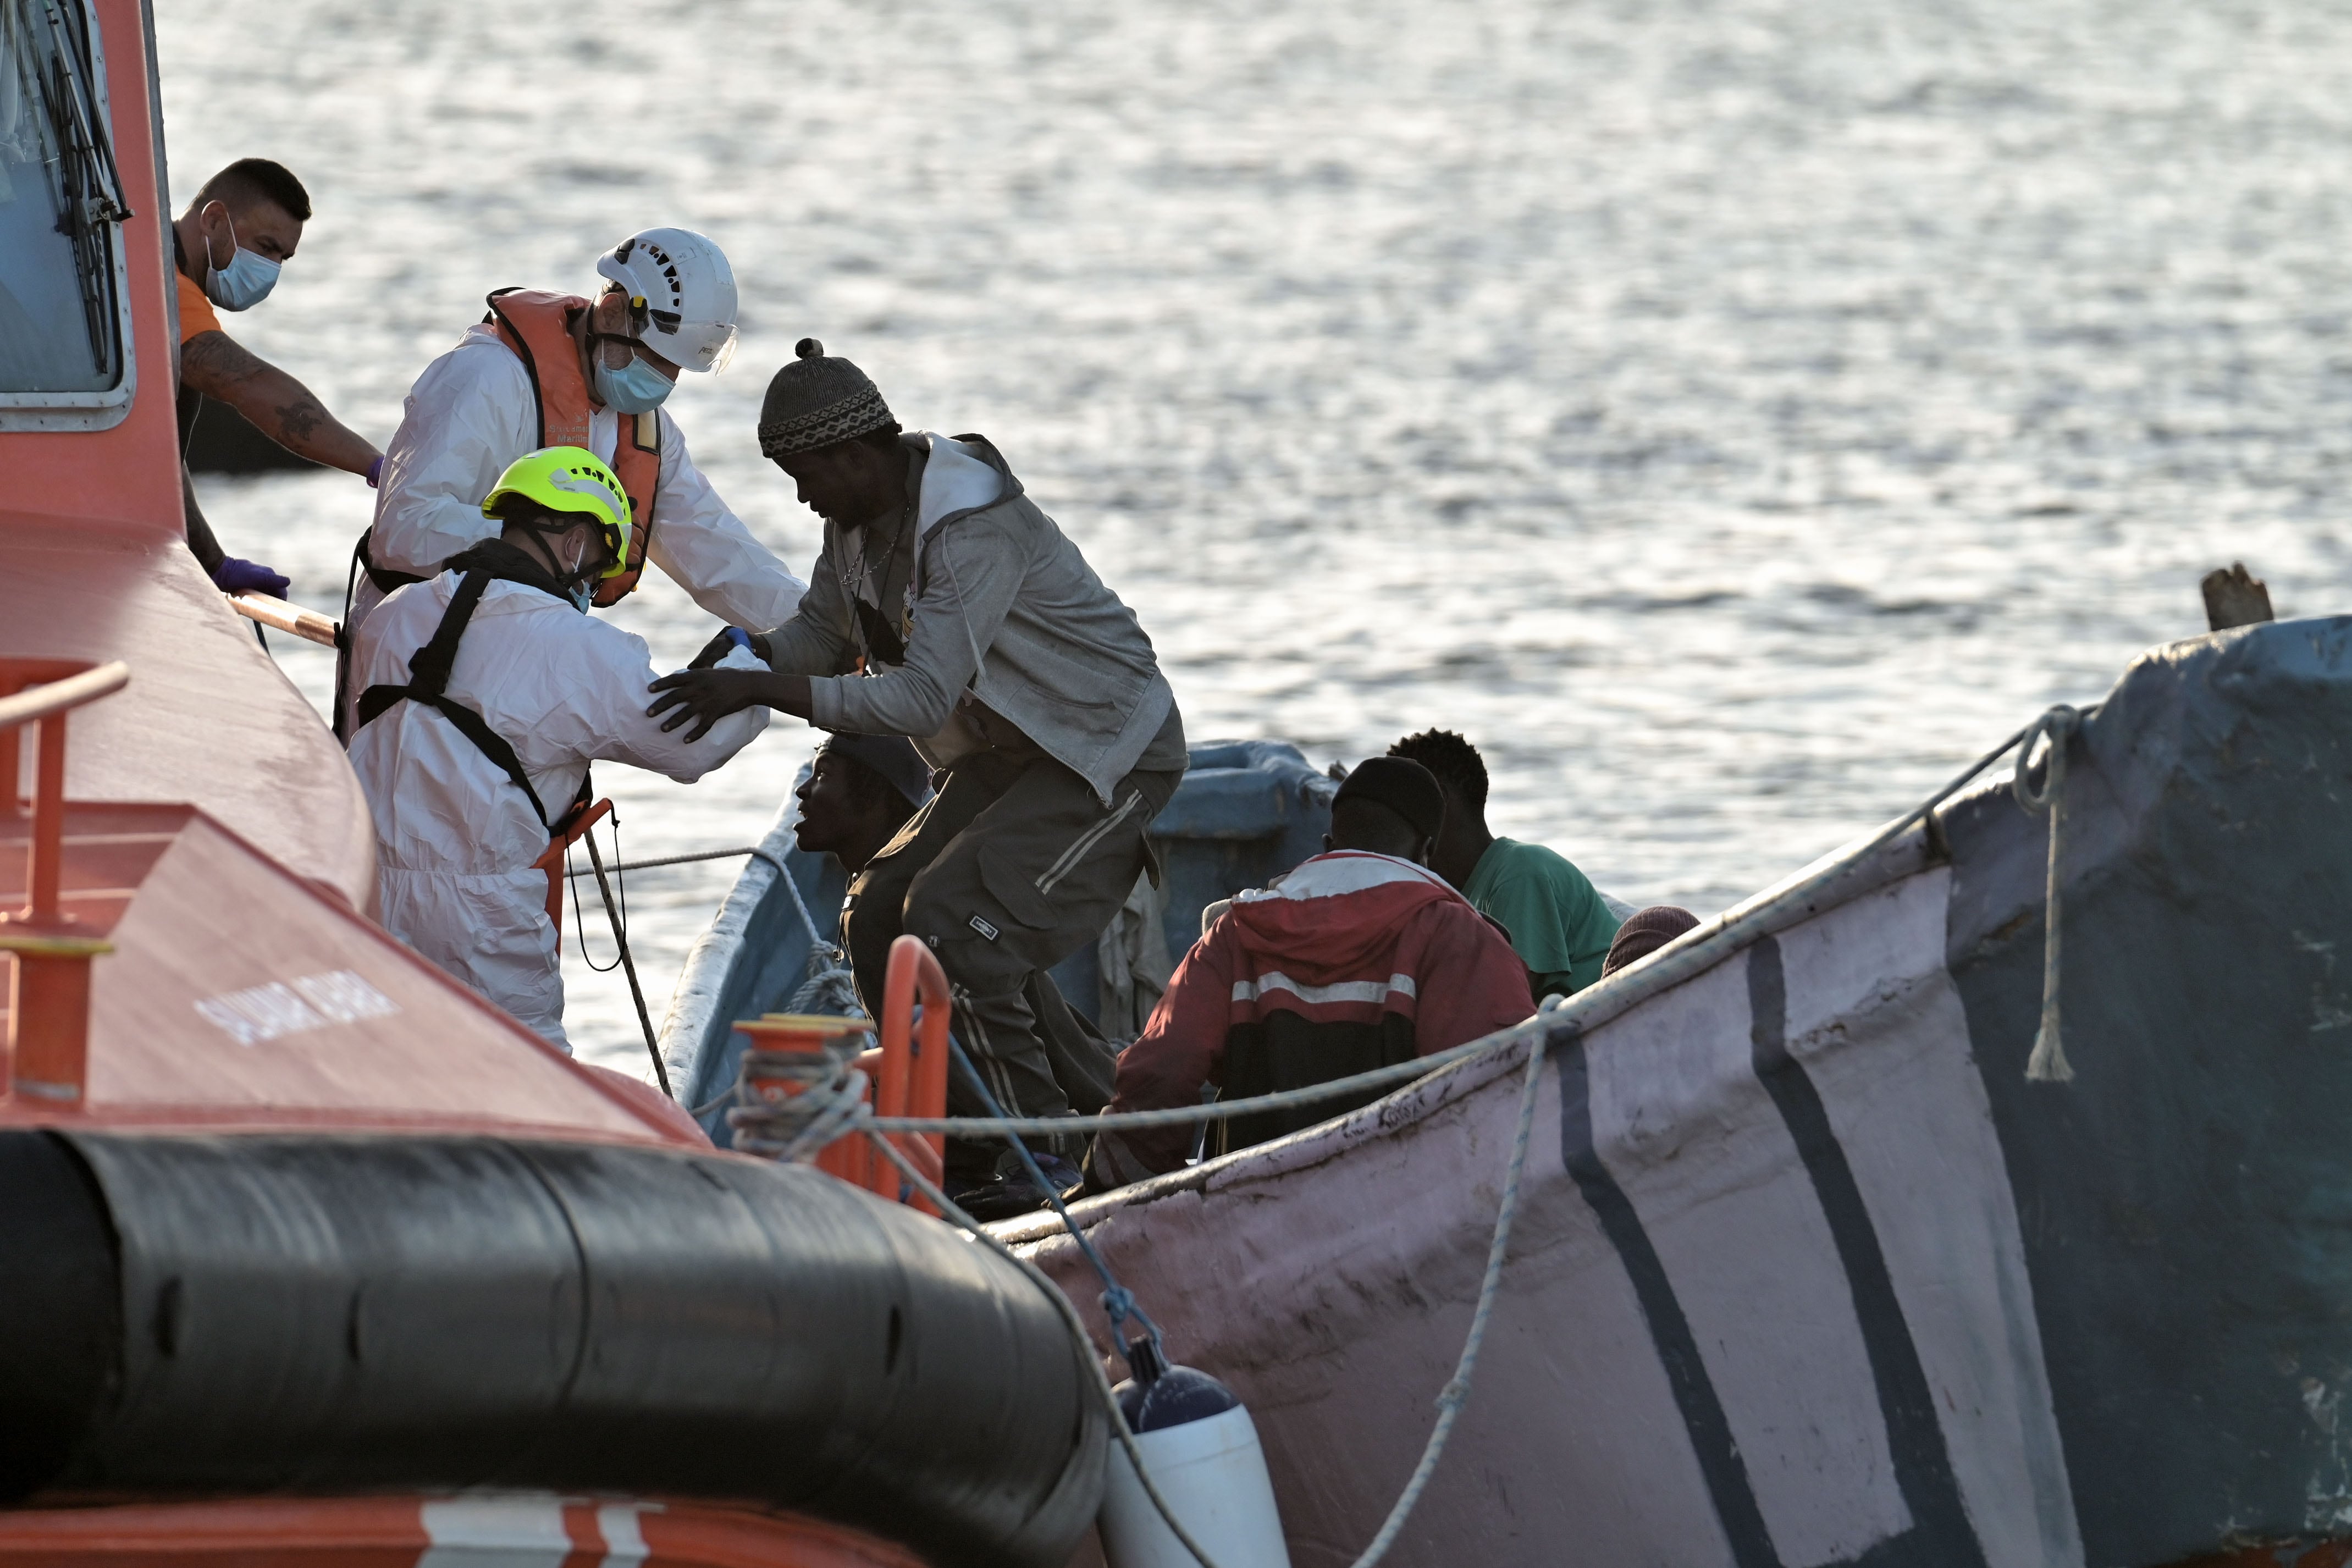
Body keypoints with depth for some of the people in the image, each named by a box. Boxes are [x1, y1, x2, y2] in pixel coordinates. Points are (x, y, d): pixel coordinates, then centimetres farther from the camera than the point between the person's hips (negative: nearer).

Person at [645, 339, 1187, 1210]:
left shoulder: (976, 532, -31)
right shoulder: (859, 516, -2)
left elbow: (924, 698, -38)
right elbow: (820, 632, 9)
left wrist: (761, 689, -43)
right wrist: (739, 655, -13)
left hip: (1110, 754, -10)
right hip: (1009, 753, 10)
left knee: (951, 926, -21)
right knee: (877, 917, 0)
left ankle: (1041, 1159, -11)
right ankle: (966, 1146, 8)